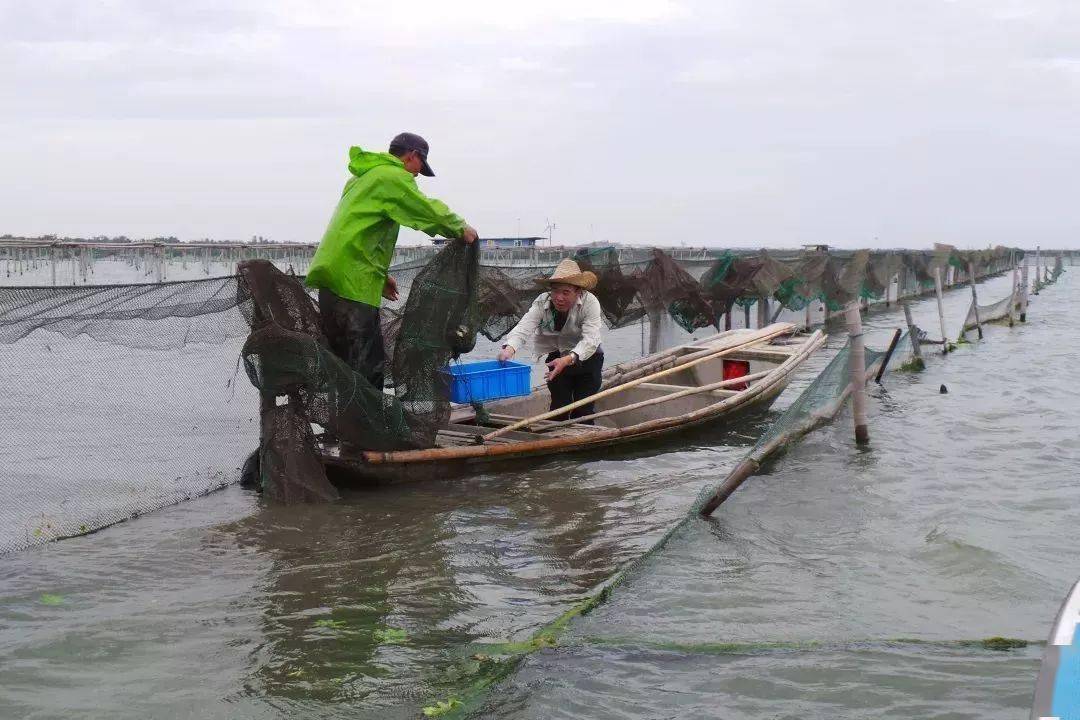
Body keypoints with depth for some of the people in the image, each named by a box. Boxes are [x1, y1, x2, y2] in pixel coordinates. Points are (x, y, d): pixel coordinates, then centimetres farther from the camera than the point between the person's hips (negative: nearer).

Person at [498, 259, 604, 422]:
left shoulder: (589, 302, -27)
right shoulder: (542, 303, -20)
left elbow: (590, 340, -37)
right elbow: (523, 328, -34)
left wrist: (568, 359, -53)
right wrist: (509, 348, -56)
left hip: (586, 358, -2)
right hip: (557, 357, 2)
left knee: (583, 408, -7)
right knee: (559, 403, -4)